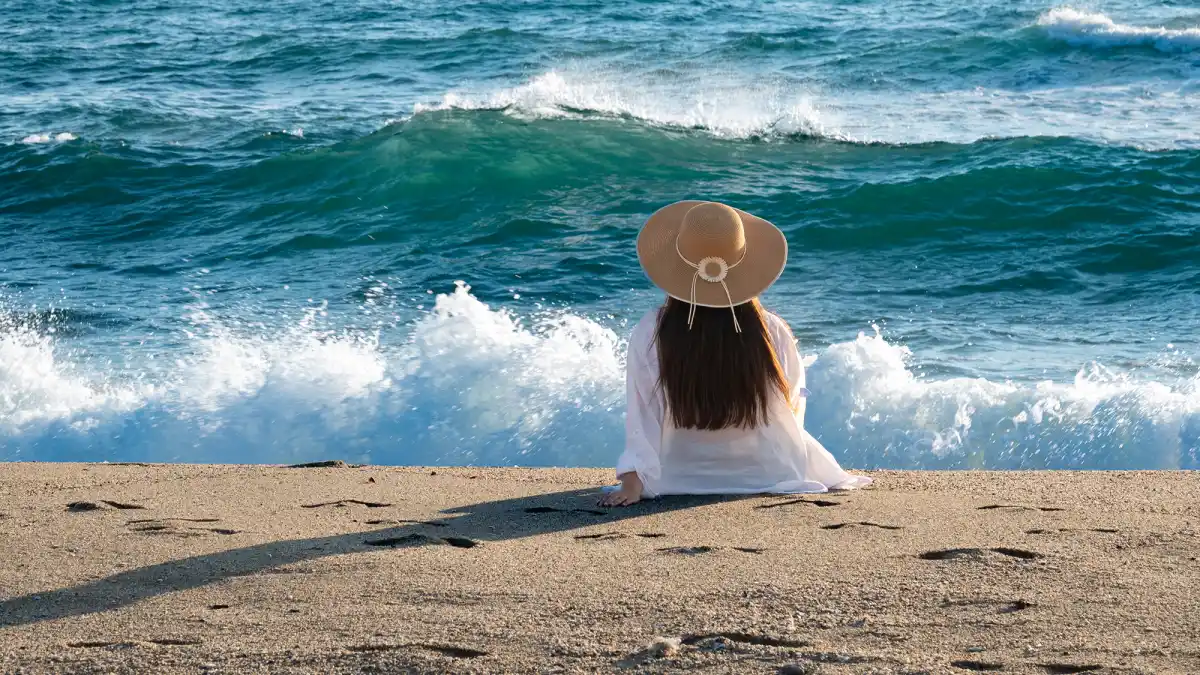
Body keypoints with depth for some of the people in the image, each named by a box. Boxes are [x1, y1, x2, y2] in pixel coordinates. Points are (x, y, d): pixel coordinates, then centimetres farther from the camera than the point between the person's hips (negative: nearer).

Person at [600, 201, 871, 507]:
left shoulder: (649, 335, -21)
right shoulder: (773, 333, -19)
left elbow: (643, 414, -18)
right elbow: (794, 406, -3)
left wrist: (632, 484, -13)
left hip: (682, 480, 1)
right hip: (771, 475, -1)